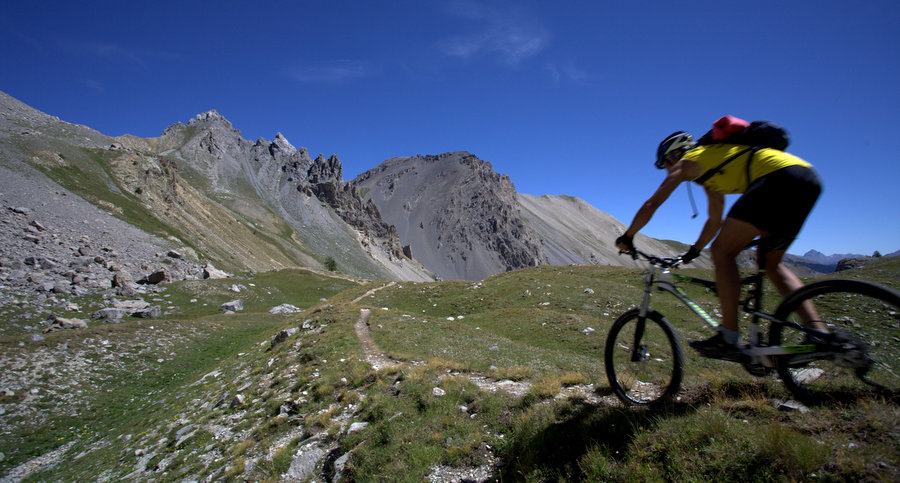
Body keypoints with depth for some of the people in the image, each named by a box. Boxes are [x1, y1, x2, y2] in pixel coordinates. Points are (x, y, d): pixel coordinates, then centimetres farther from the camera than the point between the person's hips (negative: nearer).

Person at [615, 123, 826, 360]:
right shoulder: (711, 167, 33)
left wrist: (627, 237, 15)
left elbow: (651, 205, 3)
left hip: (781, 177, -10)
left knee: (722, 252, -7)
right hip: (809, 179, 10)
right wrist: (693, 251, 47)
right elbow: (714, 220, 40)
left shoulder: (687, 162, 9)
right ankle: (819, 333, 9)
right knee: (770, 261, 19)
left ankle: (729, 339, -8)